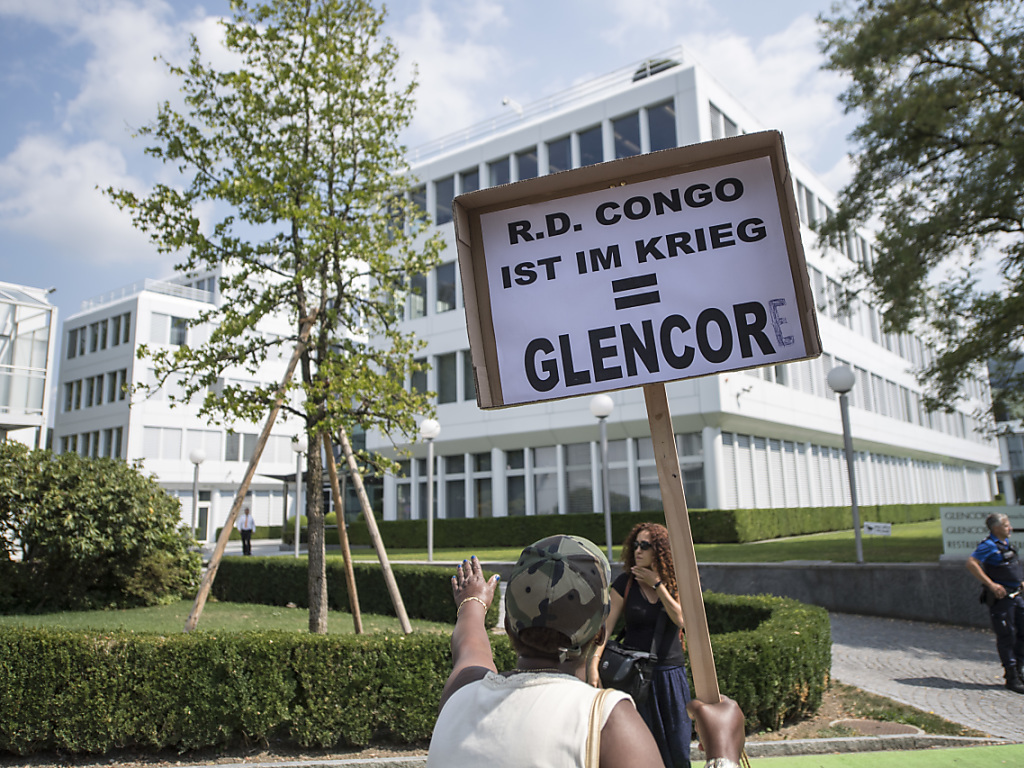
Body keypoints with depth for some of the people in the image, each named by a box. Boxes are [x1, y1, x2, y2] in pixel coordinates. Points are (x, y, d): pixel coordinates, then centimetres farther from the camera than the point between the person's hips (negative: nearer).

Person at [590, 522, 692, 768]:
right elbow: (606, 625, -8)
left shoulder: (674, 582, 1)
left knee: (677, 744, 8)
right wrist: (594, 663, -19)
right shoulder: (625, 582, -4)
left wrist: (657, 584, -15)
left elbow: (681, 619, -14)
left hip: (671, 672, 2)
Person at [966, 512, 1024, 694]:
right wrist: (991, 584, -25)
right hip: (1000, 597, -9)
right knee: (1006, 636, -3)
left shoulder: (1006, 543, 14)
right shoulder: (988, 546, -14)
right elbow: (971, 563, -24)